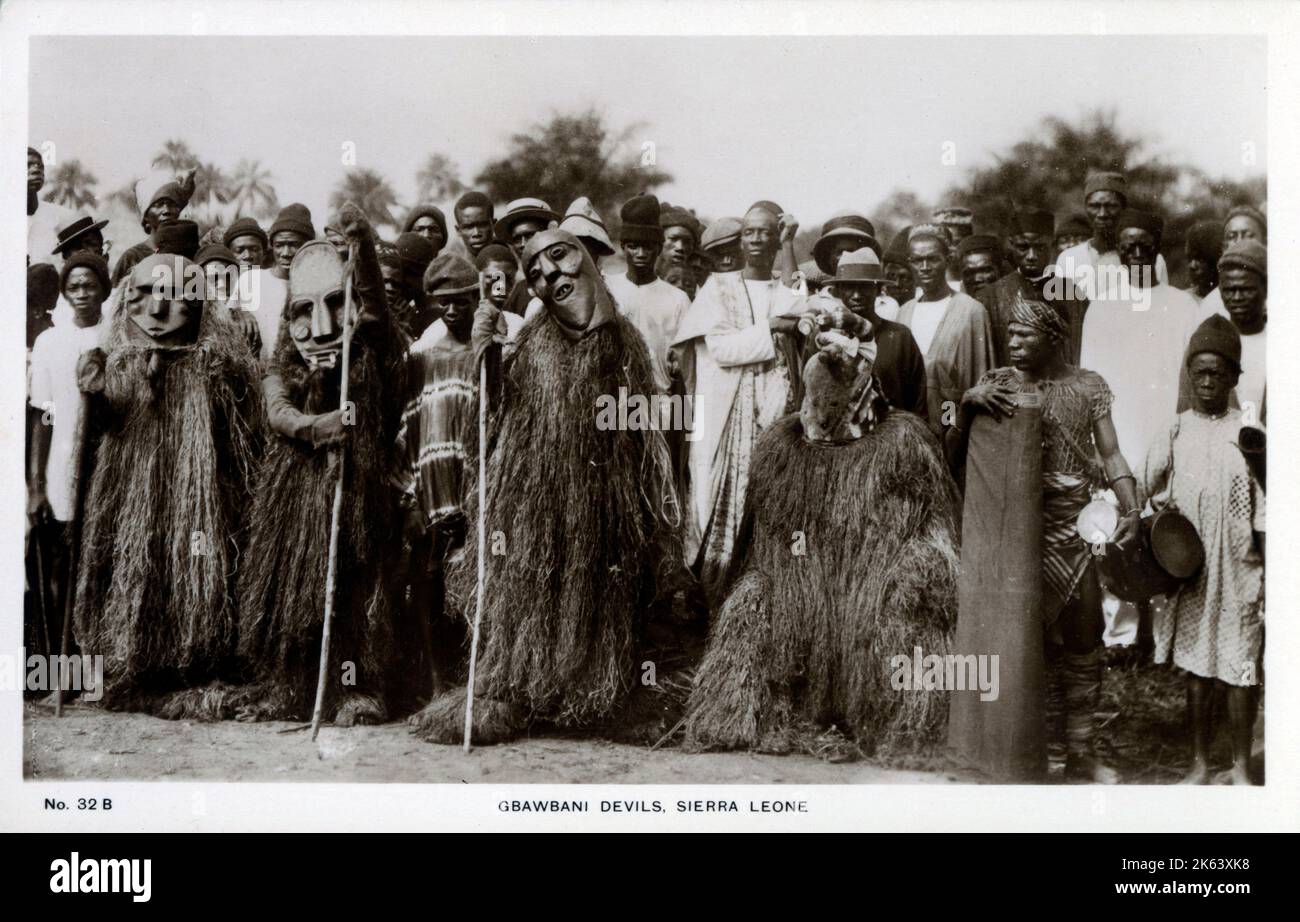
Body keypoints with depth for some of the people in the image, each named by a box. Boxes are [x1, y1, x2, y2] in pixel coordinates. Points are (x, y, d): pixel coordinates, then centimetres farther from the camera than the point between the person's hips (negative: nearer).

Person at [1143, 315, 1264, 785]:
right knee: (1197, 669, 9)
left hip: (1238, 572, -2)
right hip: (1188, 572, 2)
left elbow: (1265, 513, -1)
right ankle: (1200, 765, 19)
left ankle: (1241, 768, 13)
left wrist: (1269, 577, -4)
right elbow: (1151, 503, 11)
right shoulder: (1174, 435, 5)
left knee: (1240, 672, 0)